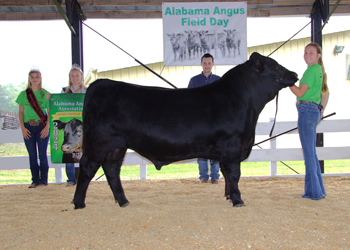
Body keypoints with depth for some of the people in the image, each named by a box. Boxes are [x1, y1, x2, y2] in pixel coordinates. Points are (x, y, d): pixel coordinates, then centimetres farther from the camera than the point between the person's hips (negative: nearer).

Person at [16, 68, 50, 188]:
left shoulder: (46, 94, 6)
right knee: (32, 155, 3)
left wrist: (47, 127, -8)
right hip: (28, 127, 1)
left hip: (42, 127, -1)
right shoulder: (23, 94, 9)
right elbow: (20, 112, 9)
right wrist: (22, 128, -2)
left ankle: (43, 180, 1)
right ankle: (35, 180, 8)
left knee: (42, 154, -5)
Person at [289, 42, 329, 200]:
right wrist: (321, 109, 26)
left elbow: (300, 92, -14)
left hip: (307, 109, -10)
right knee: (311, 151, 14)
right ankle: (318, 190, 19)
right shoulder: (319, 70, 19)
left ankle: (314, 191, -5)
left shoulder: (312, 70, -11)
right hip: (315, 110, 10)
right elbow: (326, 93, 27)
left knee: (308, 151, -7)